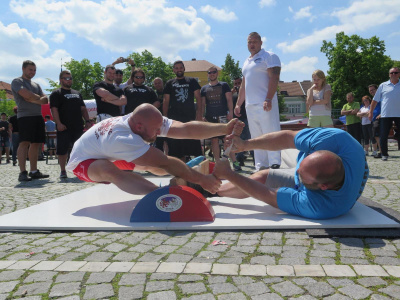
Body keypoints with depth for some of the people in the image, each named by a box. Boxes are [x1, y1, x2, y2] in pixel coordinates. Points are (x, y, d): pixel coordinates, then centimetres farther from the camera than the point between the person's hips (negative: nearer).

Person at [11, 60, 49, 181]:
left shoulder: (36, 85, 25)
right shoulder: (17, 82, 4)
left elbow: (45, 100, 12)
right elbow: (27, 95, -13)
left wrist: (33, 99, -6)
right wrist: (39, 98, 4)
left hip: (38, 116, 7)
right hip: (25, 116, -7)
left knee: (36, 144, 5)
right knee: (24, 143, -14)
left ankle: (34, 171, 9)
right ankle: (23, 172, -16)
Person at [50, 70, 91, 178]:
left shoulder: (77, 93, 23)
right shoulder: (56, 94, 3)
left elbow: (83, 109, 22)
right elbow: (54, 109, -7)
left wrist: (87, 121, 9)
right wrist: (58, 123, -18)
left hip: (78, 127, 5)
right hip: (64, 128, -5)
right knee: (63, 149, -3)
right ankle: (63, 171, 8)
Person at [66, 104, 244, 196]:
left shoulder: (150, 122, -22)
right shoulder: (123, 139, -43)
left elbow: (186, 129, -33)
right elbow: (166, 163, -44)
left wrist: (224, 128, -41)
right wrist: (201, 180, -41)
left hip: (109, 155, 8)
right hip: (83, 161, -8)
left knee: (154, 164, -6)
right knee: (109, 170, -41)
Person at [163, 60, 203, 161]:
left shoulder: (192, 81, 10)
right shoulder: (169, 83, 13)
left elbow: (198, 98, 4)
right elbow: (166, 101, 10)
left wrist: (199, 114, -8)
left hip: (190, 117, -2)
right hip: (174, 118, 2)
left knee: (194, 144, -4)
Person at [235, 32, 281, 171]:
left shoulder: (269, 57, 1)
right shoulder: (246, 62, 24)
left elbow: (274, 78, -11)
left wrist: (268, 99, -22)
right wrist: (238, 104, 21)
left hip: (265, 105, -8)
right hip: (250, 106, 8)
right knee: (256, 138, 7)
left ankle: (275, 165, -9)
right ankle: (260, 167, 12)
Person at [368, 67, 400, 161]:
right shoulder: (383, 85, 6)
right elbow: (375, 100, 8)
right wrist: (371, 112, 3)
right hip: (386, 115, -1)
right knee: (383, 136, 0)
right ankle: (384, 154, 11)